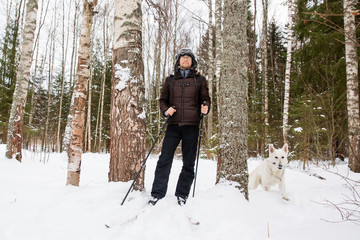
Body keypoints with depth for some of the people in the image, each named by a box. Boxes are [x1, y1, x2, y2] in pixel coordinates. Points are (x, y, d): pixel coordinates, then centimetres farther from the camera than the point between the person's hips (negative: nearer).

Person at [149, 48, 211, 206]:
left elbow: (205, 98, 11)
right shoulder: (170, 80, 16)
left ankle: (182, 195, 15)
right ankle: (157, 193, 4)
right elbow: (163, 99, 16)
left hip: (191, 126, 0)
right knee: (164, 160, -6)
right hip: (173, 125, 0)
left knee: (188, 163, 3)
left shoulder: (199, 80, 13)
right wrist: (165, 110, -5)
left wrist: (205, 108, -12)